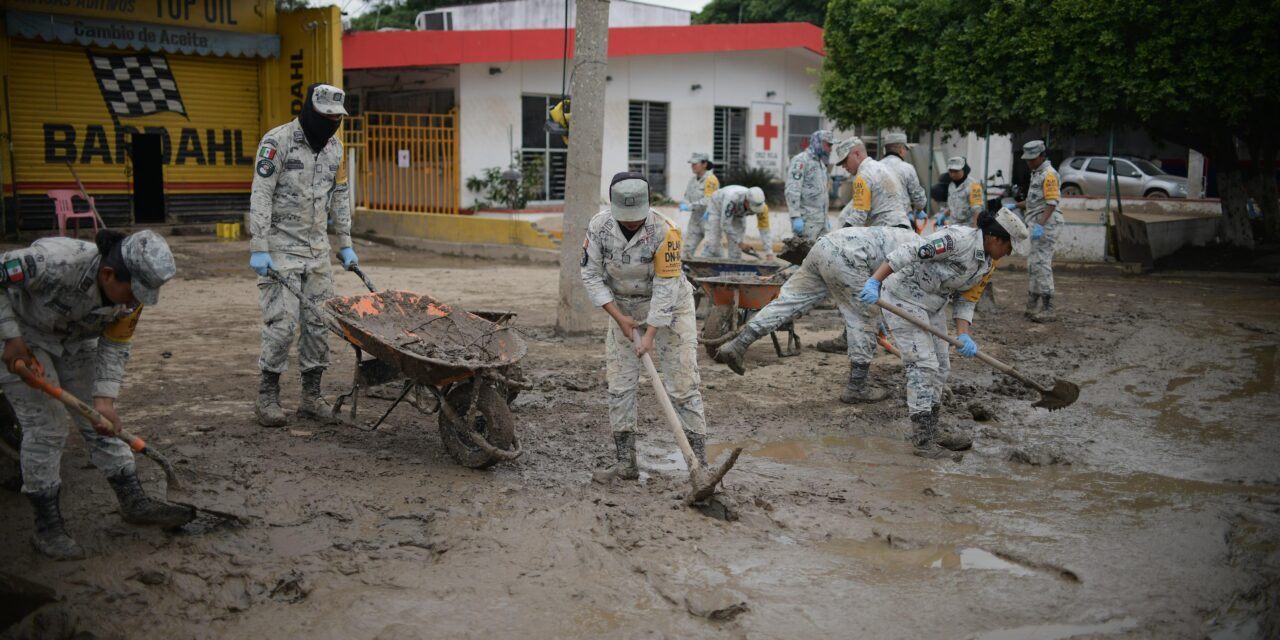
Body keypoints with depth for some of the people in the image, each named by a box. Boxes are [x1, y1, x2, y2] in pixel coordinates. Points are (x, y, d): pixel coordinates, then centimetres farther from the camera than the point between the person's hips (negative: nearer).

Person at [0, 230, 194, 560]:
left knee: (100, 423, 5)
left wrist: (104, 401, -20)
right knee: (45, 427, -10)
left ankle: (135, 503, 14)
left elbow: (114, 347, -10)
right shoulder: (55, 261, -39)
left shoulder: (132, 293, -19)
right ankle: (47, 527, 1)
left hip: (74, 340, 6)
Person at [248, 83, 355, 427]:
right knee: (283, 321, -10)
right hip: (281, 246, -6)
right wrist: (259, 249, -19)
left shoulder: (333, 147, 9)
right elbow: (261, 195, -15)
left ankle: (311, 396, 14)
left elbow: (339, 196, 17)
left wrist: (345, 244, 16)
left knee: (320, 321, 5)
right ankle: (268, 396, 3)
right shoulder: (278, 141, -12)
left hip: (317, 247, 6)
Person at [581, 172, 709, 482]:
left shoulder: (665, 231, -27)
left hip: (668, 308, -4)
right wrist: (619, 317, -15)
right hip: (623, 308, 4)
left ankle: (700, 464, -2)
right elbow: (591, 276, -9)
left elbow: (666, 288, -25)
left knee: (682, 387, -7)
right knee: (619, 386, 3)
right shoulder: (599, 226, -16)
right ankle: (626, 463, 14)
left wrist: (650, 335, -27)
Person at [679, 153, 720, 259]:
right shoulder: (692, 179, 8)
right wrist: (685, 204, -12)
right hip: (695, 218, 7)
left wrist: (689, 206, -23)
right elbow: (687, 196, 11)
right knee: (687, 248, 1)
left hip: (709, 219, -7)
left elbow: (708, 201, -22)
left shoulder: (710, 179, -15)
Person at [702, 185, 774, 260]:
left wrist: (769, 254, -33)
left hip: (738, 215, 4)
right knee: (712, 245, -14)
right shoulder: (732, 199, -46)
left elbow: (764, 231, -26)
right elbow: (725, 224, -40)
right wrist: (740, 242, -35)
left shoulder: (761, 207, -33)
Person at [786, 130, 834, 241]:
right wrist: (795, 217, -24)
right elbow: (792, 191, -17)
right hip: (807, 220, -9)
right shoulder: (801, 160, -7)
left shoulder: (821, 163, 21)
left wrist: (826, 218, 21)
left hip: (821, 220, 9)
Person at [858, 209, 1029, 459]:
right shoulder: (959, 239, -25)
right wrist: (874, 282, -36)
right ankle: (923, 439, -5)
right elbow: (909, 252, -30)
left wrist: (963, 336, -12)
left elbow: (966, 301, 5)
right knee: (922, 364, -11)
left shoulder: (988, 265, 3)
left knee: (940, 366, 13)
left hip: (931, 305, 10)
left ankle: (931, 428, 26)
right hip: (903, 297, -9)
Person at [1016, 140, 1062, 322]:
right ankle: (1032, 306, 19)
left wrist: (1040, 225, -29)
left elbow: (1051, 203, -20)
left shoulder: (1049, 174, -13)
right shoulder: (1037, 173, 18)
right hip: (1035, 225, 10)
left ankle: (1047, 310, -11)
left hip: (1045, 225, -10)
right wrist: (1015, 206, 17)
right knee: (1033, 265, 13)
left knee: (1041, 265, -12)